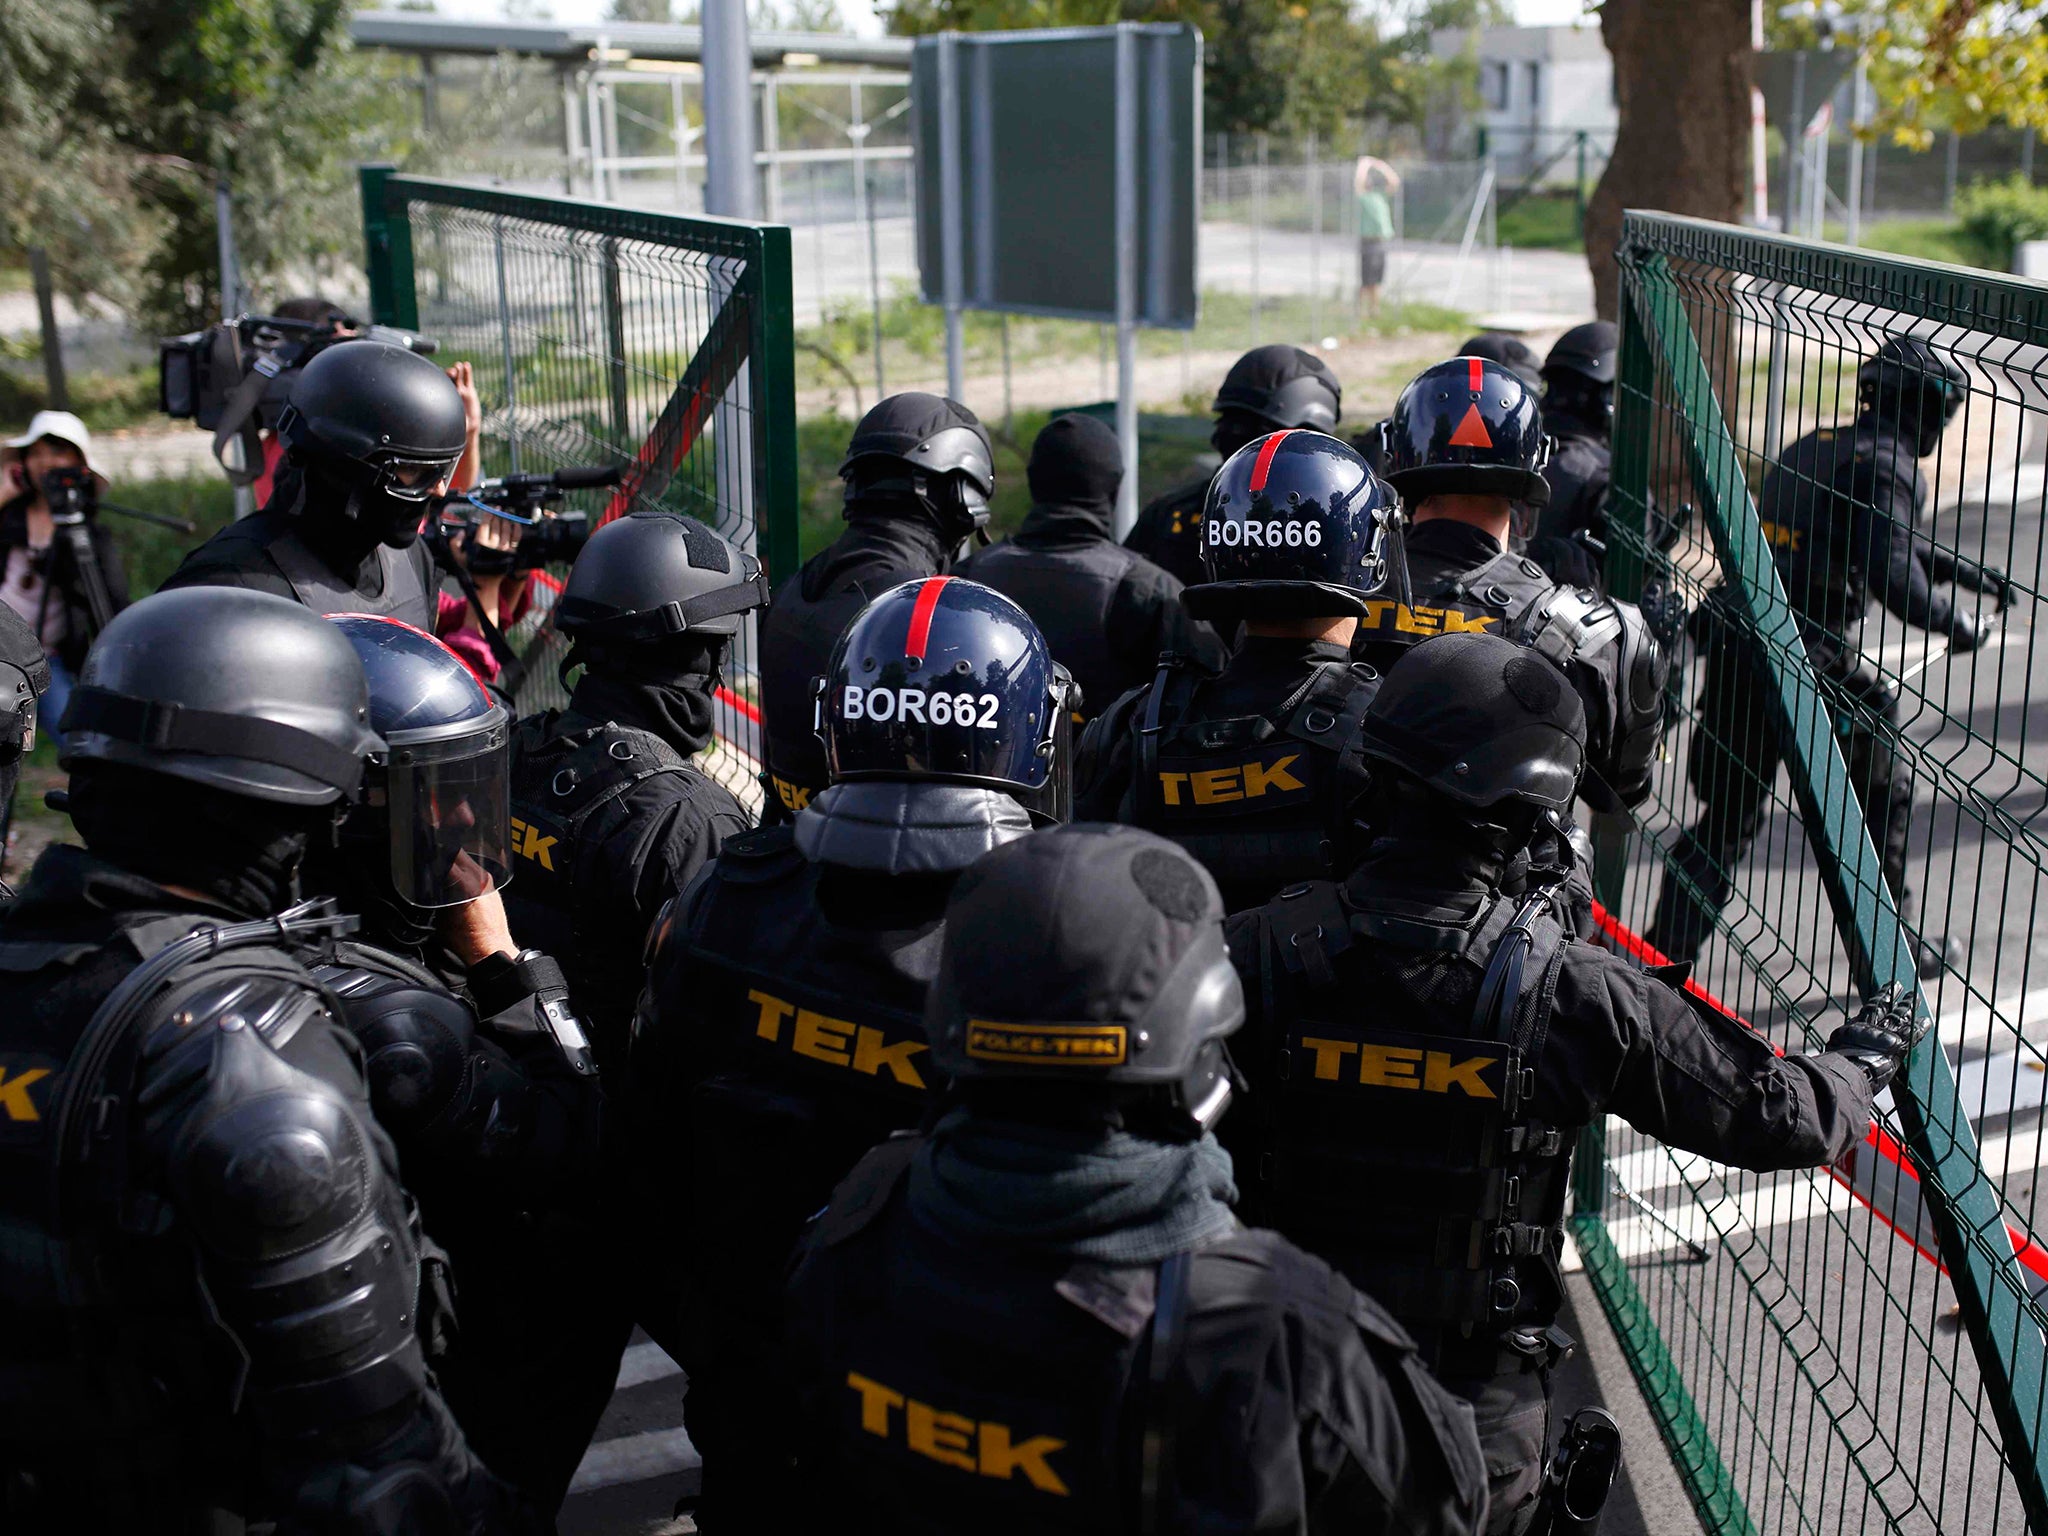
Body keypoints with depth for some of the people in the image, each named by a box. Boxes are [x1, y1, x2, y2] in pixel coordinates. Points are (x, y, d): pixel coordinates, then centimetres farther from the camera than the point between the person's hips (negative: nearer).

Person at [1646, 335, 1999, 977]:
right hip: (1809, 661, -7)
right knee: (1882, 793, 16)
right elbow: (1893, 573, -20)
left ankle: (1664, 954, 9)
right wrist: (1956, 622, -2)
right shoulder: (1888, 467, -9)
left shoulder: (1814, 447, 17)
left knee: (1729, 809, 13)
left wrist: (1969, 572, 37)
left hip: (1734, 648, 7)